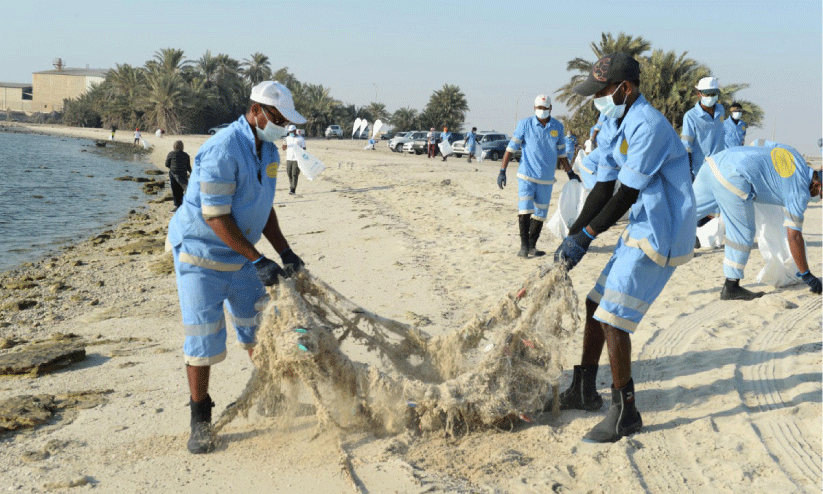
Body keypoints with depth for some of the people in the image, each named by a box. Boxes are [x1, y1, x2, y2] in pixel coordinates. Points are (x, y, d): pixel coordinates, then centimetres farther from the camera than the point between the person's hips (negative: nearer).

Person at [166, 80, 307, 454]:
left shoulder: (269, 152, 4)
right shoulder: (222, 151, -25)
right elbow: (215, 217, -26)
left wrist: (284, 252, 0)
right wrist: (257, 261, -27)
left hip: (240, 256, 8)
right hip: (200, 254, -8)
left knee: (257, 326, 13)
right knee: (204, 335, -5)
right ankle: (200, 419, 7)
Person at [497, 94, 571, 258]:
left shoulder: (558, 127, 5)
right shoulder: (525, 124, -3)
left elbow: (561, 153, 16)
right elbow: (511, 147, -1)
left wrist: (570, 173, 17)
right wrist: (502, 171, -6)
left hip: (546, 178, 3)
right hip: (526, 175, -3)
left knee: (540, 213, 6)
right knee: (525, 209, -14)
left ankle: (532, 246, 15)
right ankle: (524, 245, -9)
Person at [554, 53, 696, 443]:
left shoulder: (647, 125, -21)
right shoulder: (622, 126, 12)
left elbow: (627, 195, -21)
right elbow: (604, 188, 11)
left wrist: (586, 235, -14)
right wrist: (573, 236, 4)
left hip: (660, 235, -10)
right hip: (641, 231, 10)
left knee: (613, 318, -10)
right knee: (596, 306, 15)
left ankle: (625, 411, 3)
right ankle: (584, 391, 29)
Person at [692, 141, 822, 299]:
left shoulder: (792, 152, 23)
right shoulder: (799, 192, 4)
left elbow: (756, 144, 35)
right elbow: (794, 235, 4)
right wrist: (806, 275, 13)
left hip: (715, 162, 8)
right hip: (732, 179, -8)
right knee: (743, 233, 5)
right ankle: (731, 287, 11)